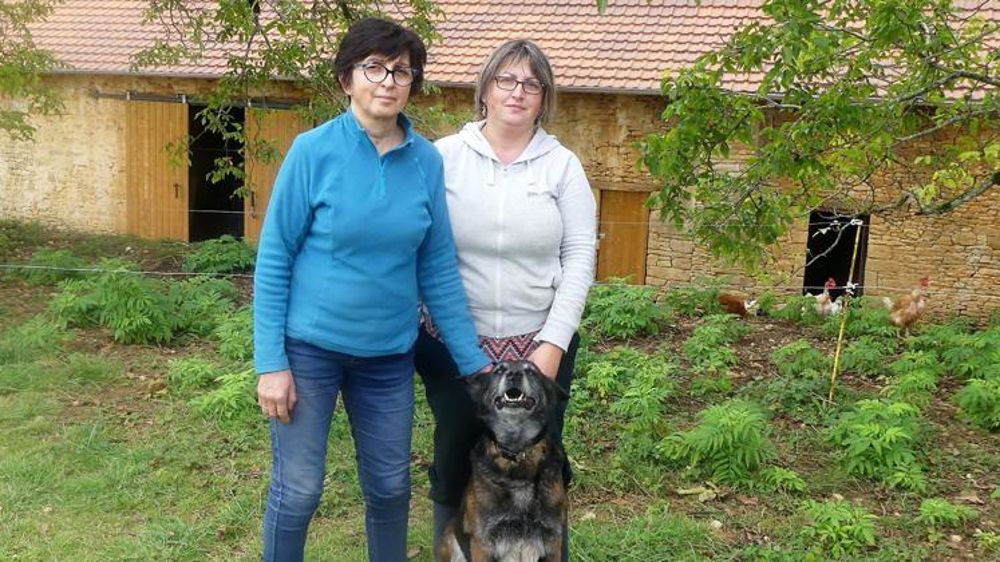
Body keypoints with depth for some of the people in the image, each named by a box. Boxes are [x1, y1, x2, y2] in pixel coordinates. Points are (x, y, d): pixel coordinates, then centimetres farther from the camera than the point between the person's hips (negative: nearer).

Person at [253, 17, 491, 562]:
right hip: (309, 346, -3)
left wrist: (473, 362, 1)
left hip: (389, 353, 3)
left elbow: (438, 268, 2)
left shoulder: (426, 161, -3)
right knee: (298, 490, 6)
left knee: (390, 487, 14)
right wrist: (270, 362, -12)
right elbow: (273, 258, -8)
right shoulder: (314, 150, -12)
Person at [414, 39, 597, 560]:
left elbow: (579, 259, -2)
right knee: (455, 459, 14)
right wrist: (408, 327, -7)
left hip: (539, 345, 0)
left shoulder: (563, 165, 1)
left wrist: (554, 343, -9)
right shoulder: (444, 156, -1)